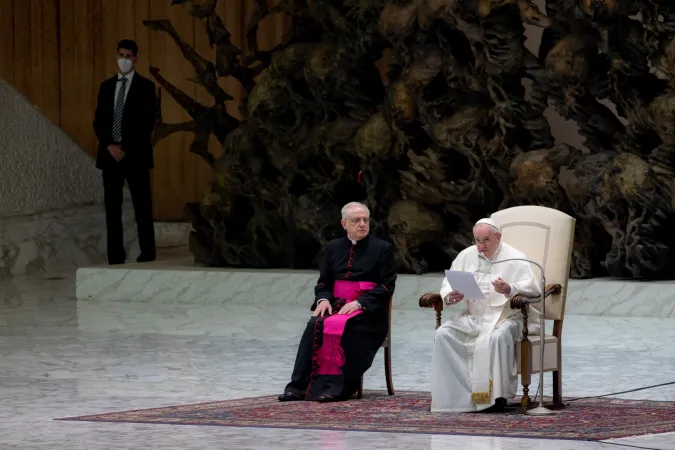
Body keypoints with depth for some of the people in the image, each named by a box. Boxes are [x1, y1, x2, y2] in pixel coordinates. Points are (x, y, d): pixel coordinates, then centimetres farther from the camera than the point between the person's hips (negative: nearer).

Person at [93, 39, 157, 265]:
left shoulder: (145, 86, 0)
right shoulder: (106, 86, 13)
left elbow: (147, 123, -6)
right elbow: (99, 120, 10)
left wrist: (126, 148, -13)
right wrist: (109, 146, -6)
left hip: (135, 154, -4)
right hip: (110, 153, 4)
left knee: (142, 207, -2)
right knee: (112, 207, 2)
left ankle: (147, 255, 0)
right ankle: (115, 258, 3)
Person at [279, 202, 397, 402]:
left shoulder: (382, 249, 5)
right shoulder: (333, 248, 16)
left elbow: (387, 286, -3)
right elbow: (323, 282, 17)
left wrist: (359, 303, -16)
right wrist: (323, 299, -7)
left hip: (368, 312, -3)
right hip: (336, 305, 3)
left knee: (339, 326, -35)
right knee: (315, 325, -29)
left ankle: (337, 387, -36)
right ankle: (301, 386, -31)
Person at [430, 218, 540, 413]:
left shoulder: (515, 258, -2)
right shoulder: (467, 255, 13)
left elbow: (532, 288, -12)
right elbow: (447, 282, 14)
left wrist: (510, 290, -33)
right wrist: (449, 296, -11)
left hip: (504, 315, -5)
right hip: (472, 316, 5)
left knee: (498, 337, -38)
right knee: (443, 334, -20)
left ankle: (497, 394, -27)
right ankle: (453, 393, -20)